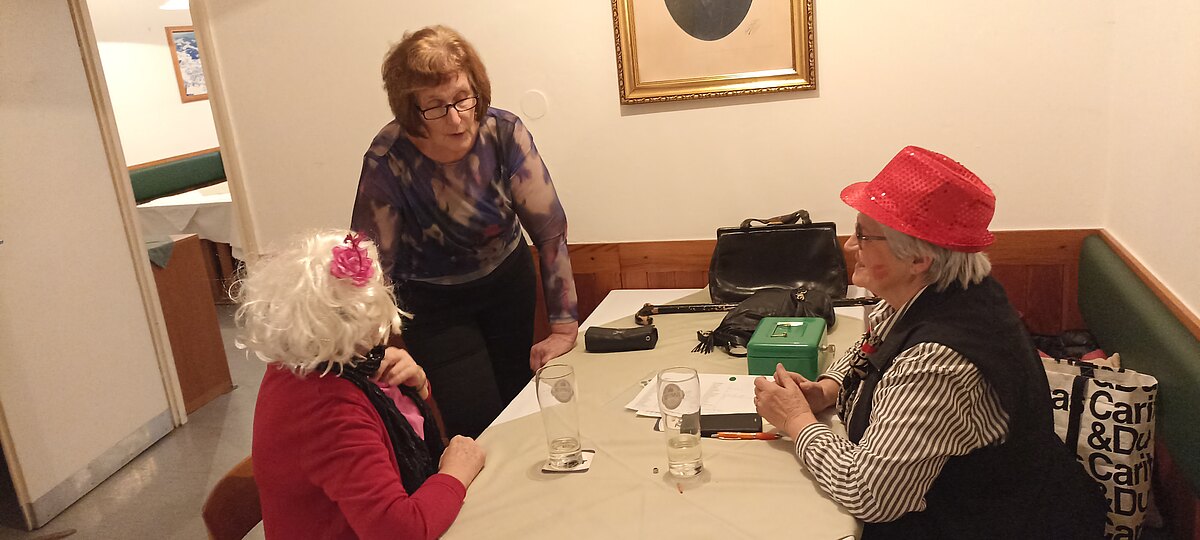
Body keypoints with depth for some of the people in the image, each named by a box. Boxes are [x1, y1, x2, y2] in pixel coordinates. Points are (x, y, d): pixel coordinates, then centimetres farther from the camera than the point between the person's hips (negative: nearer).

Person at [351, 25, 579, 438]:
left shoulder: (505, 133, -23)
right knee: (479, 425, -5)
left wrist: (564, 327, -21)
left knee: (518, 401, 17)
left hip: (508, 281, 3)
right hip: (433, 303, -3)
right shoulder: (387, 162, -29)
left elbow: (550, 228, -20)